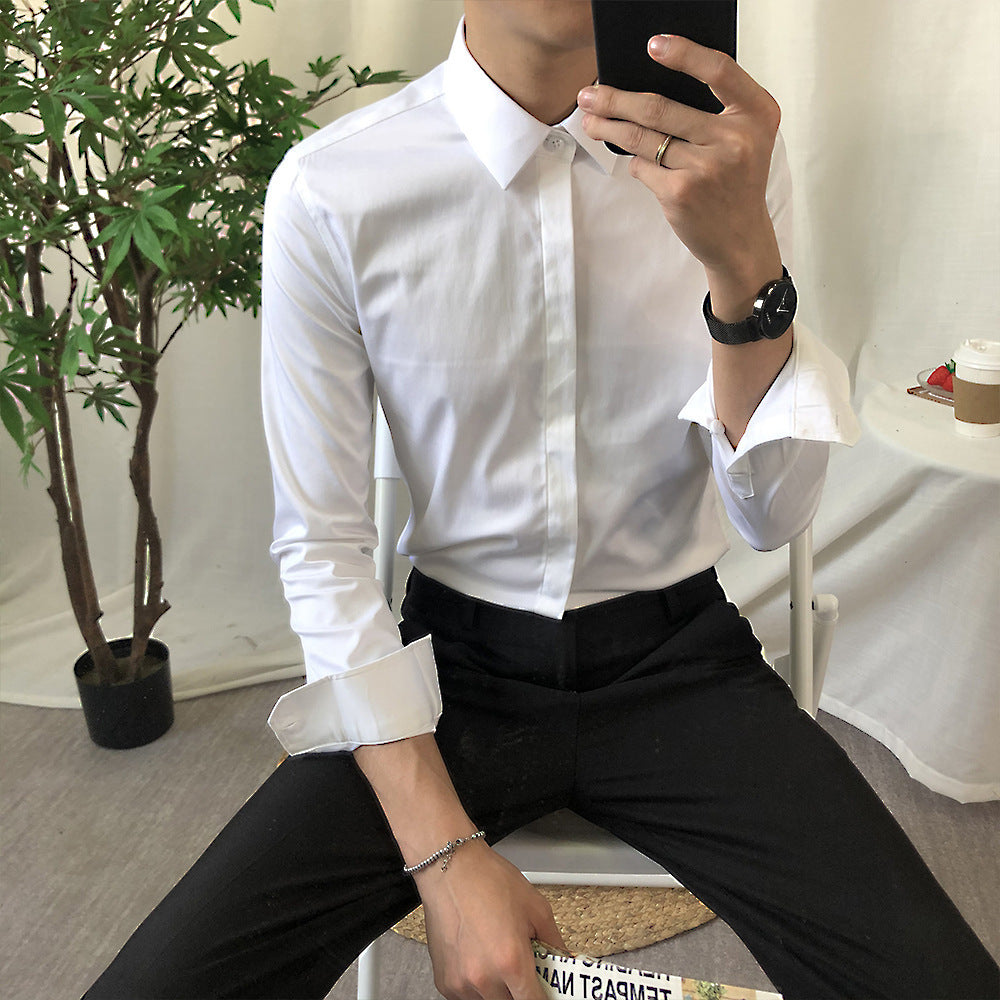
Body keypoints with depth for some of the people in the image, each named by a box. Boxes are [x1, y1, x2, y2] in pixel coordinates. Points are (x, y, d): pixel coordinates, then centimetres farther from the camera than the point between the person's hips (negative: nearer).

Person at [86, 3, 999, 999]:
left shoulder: (726, 147, -7)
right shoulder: (328, 190, -12)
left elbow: (772, 514, -10)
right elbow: (320, 545, -8)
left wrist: (747, 262, -29)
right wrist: (443, 853, -14)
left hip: (674, 658, 2)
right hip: (454, 662, 0)